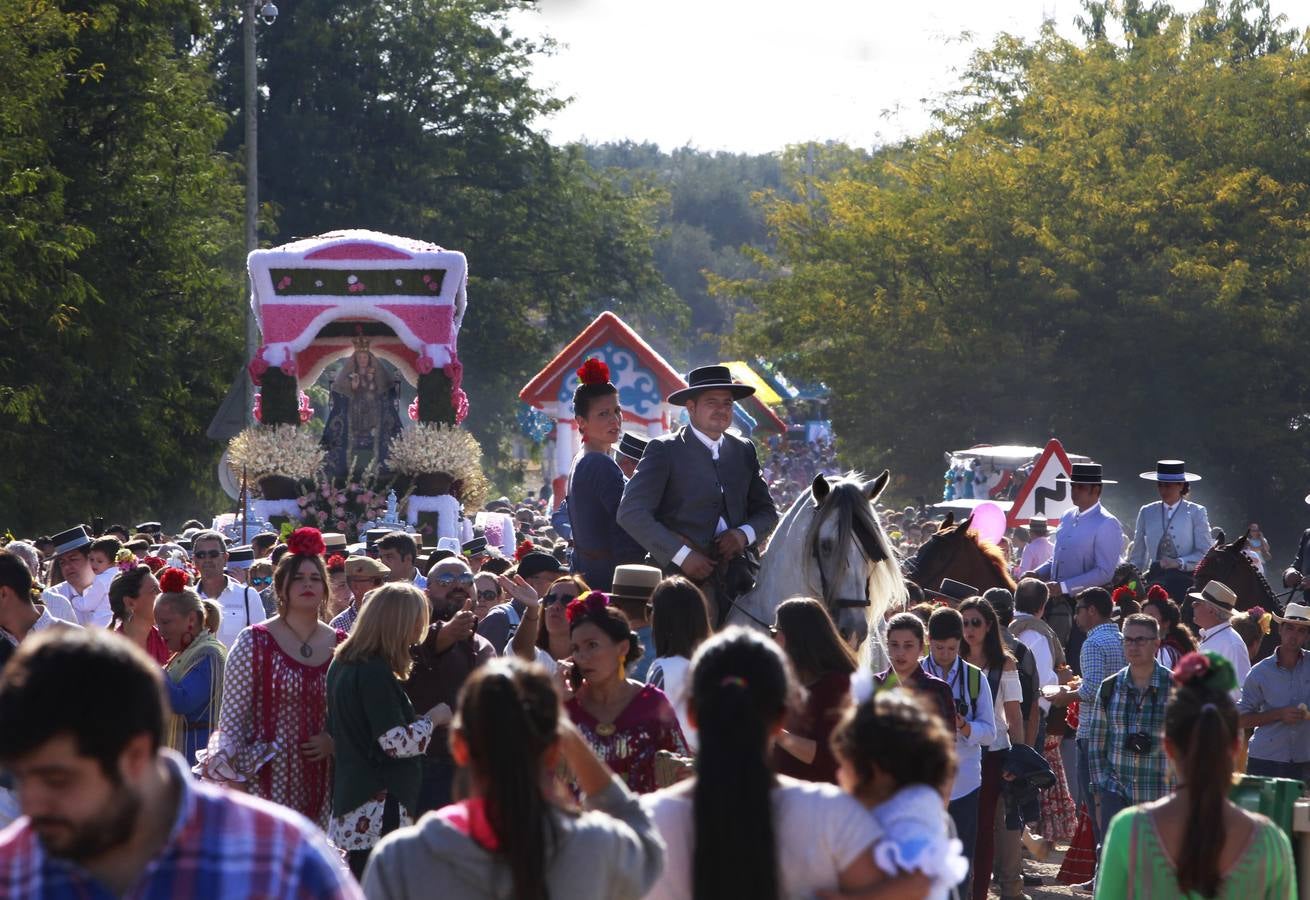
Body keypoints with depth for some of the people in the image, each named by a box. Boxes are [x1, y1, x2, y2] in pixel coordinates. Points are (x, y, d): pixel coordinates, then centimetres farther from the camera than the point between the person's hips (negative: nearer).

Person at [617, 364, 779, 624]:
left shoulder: (744, 451, 17)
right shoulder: (664, 450, 1)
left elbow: (767, 511, 23)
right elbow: (631, 512, -7)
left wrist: (745, 534, -1)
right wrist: (682, 554, -14)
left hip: (738, 579, 5)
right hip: (685, 578, -5)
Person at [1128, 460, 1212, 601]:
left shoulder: (1196, 512, 3)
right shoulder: (1147, 512, 12)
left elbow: (1204, 554, -1)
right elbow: (1138, 556, 15)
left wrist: (1179, 563, -14)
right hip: (1155, 578, 2)